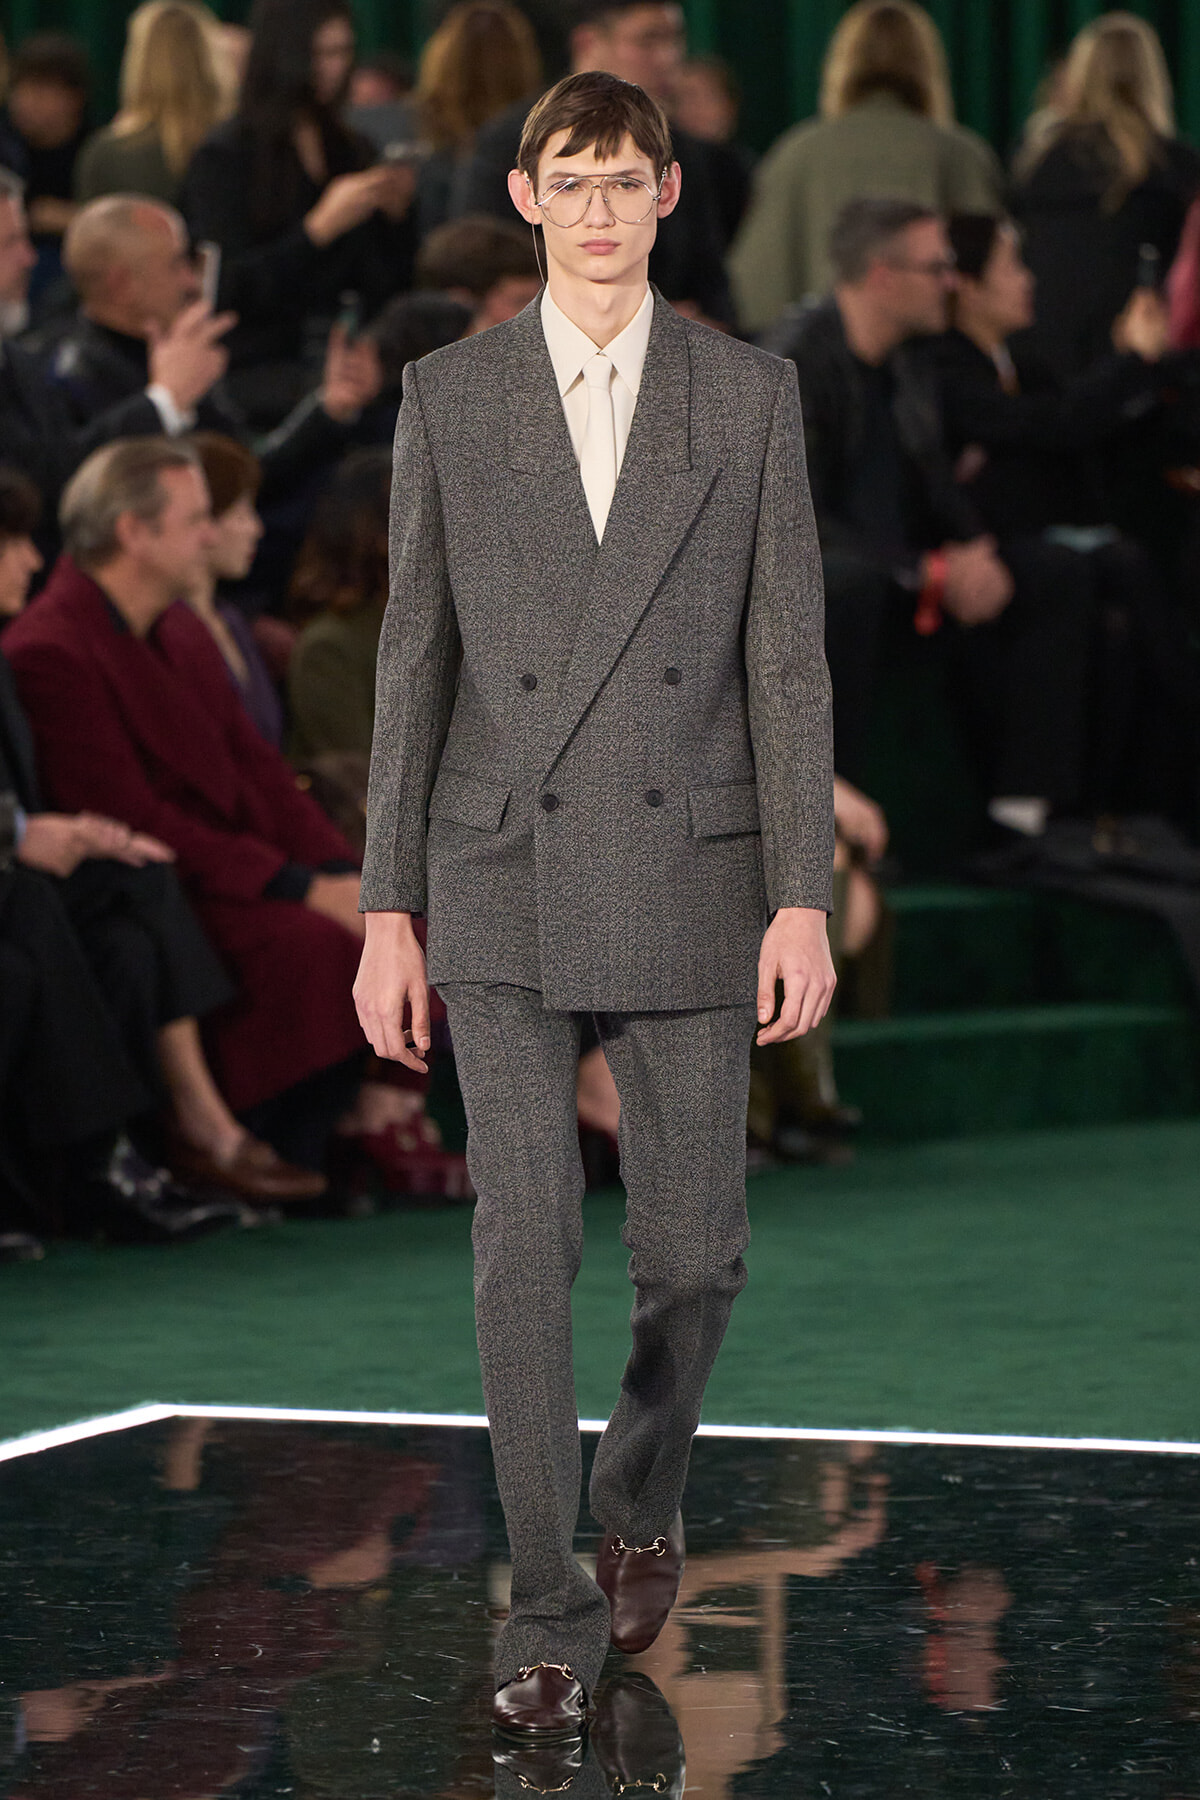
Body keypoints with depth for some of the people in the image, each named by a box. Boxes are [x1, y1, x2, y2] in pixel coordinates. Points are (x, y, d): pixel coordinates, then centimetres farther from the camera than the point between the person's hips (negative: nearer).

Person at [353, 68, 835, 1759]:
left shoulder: (750, 394, 0)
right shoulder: (449, 395, 1)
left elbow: (787, 658, 0)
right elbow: (416, 660, 3)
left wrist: (804, 900, -7)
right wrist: (390, 912, 0)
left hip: (686, 884, 0)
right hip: (505, 888, 0)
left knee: (692, 1253, 5)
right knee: (525, 1245, -7)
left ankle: (642, 1491, 36)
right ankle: (551, 1614, 2)